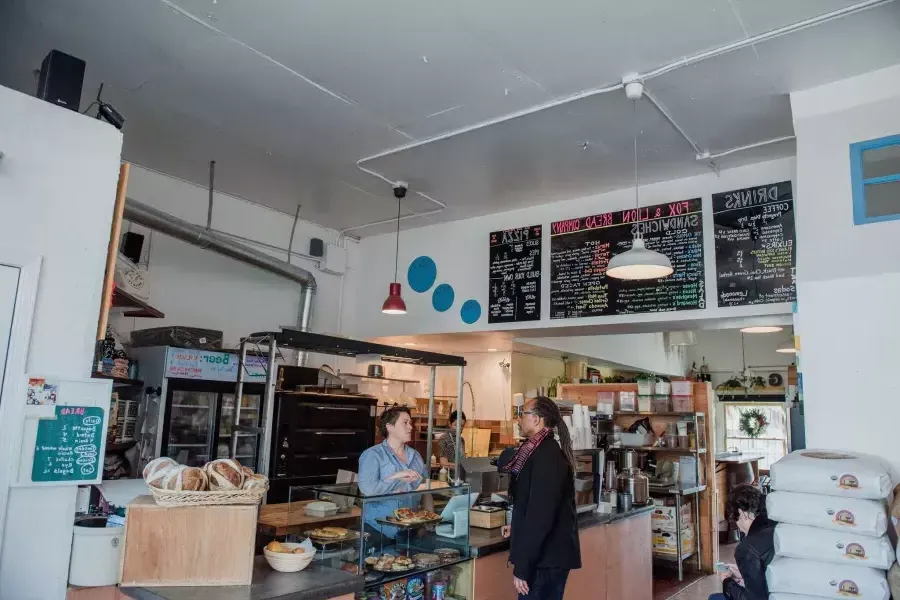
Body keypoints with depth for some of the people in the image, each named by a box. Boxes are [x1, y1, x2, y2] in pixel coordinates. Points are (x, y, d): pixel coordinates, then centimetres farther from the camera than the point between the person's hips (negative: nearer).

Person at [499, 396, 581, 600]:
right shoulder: (544, 451, 10)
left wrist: (522, 566, -23)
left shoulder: (546, 457, -20)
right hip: (548, 555, 9)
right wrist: (517, 528, 22)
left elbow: (540, 515, -25)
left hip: (545, 559, -9)